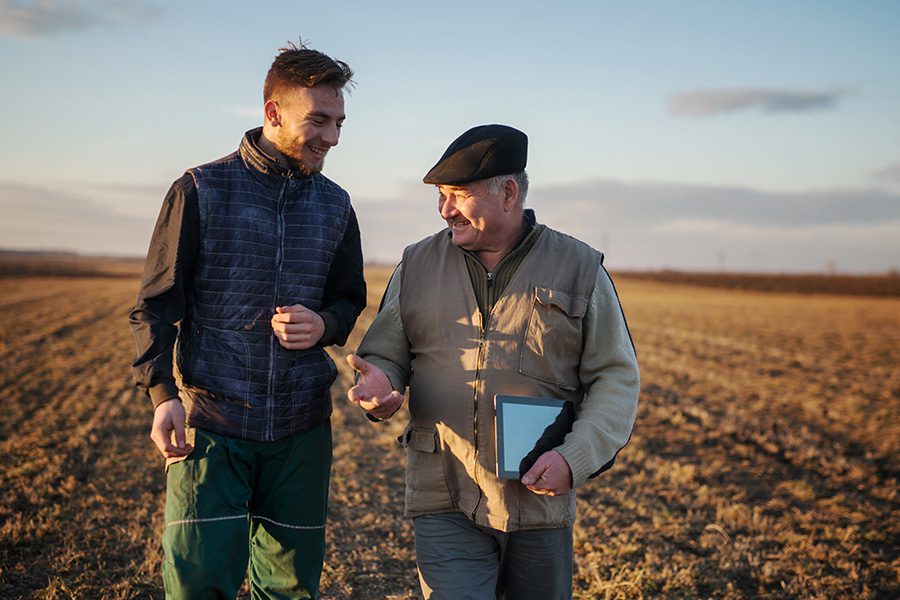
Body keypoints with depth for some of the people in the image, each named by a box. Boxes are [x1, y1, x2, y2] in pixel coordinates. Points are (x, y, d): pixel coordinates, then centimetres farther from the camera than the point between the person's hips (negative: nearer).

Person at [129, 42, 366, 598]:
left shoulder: (335, 206, 9)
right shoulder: (200, 191, -1)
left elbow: (349, 301, 18)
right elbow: (156, 305, 0)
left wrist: (323, 325, -6)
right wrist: (163, 395, -13)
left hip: (302, 428, 3)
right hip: (210, 425, -3)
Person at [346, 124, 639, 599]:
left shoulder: (579, 269, 1)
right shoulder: (417, 265, 6)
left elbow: (616, 377, 0)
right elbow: (385, 356, 11)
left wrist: (576, 457, -14)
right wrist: (381, 383, -13)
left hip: (541, 502, 0)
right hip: (443, 502, 0)